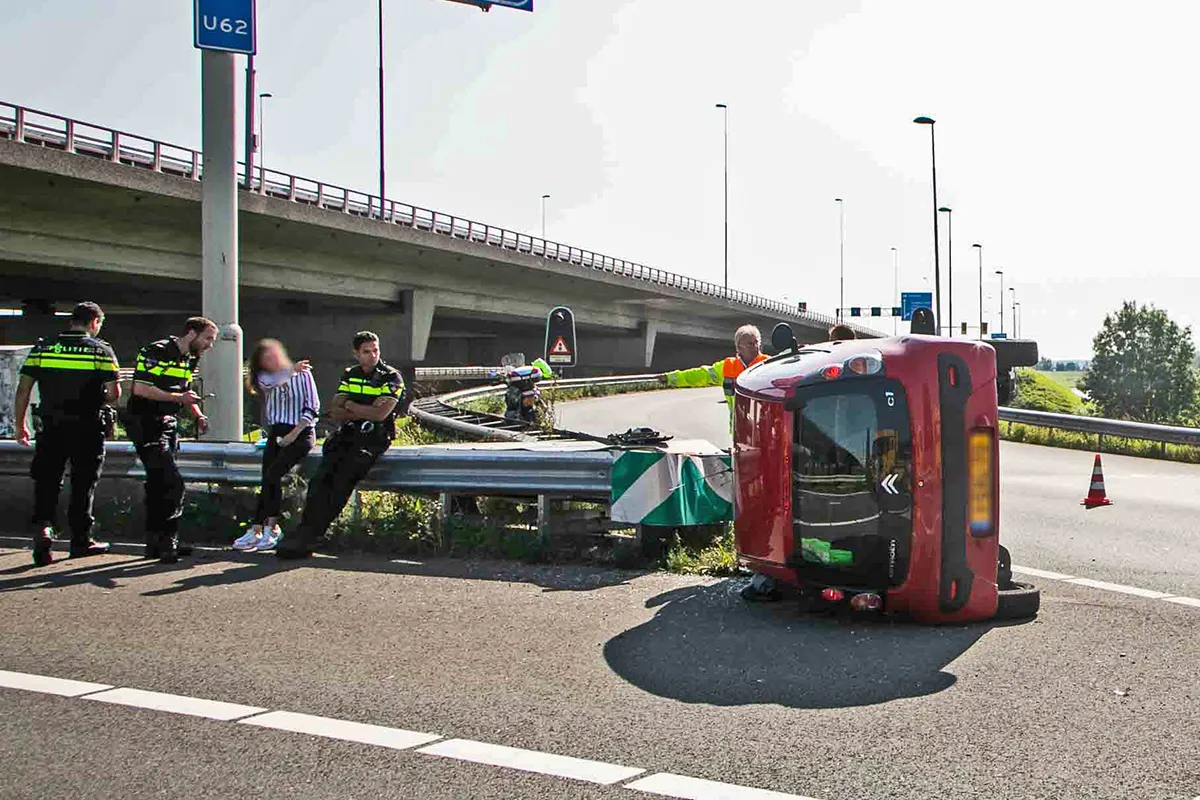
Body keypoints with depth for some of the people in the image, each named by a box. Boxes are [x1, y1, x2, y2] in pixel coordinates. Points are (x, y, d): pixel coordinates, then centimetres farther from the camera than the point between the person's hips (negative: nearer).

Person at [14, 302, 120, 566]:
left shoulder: (42, 348, 6)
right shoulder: (101, 349, -3)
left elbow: (23, 389, 4)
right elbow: (114, 393, -8)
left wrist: (20, 425, 12)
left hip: (52, 428, 2)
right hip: (88, 428, -2)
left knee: (47, 480, 10)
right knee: (83, 484, 9)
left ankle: (43, 526, -12)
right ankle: (81, 541, 16)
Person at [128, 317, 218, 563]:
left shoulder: (190, 360, 15)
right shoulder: (157, 352, -14)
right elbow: (140, 388, -22)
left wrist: (198, 416, 9)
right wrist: (178, 397, -21)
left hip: (168, 427, 9)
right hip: (146, 426, -9)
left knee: (159, 485, 13)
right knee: (172, 483, -16)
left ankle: (155, 543, 21)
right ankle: (166, 541, -11)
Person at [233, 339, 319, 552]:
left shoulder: (303, 374, 5)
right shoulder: (263, 377, 17)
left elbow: (313, 407, -2)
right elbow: (270, 382, -10)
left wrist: (294, 434, -9)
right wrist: (292, 370, -15)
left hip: (301, 433, -4)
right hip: (276, 433, 4)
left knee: (272, 475, -20)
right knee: (269, 478, -15)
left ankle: (257, 530, -16)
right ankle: (271, 528, -9)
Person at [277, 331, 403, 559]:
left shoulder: (391, 377, 0)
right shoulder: (349, 375, 16)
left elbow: (380, 414, -13)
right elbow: (336, 413, 7)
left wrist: (351, 407, -2)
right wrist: (366, 411, -8)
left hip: (375, 437, -5)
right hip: (349, 434, 5)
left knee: (342, 480, -26)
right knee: (322, 478, -22)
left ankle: (307, 537, -25)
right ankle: (305, 531, -27)